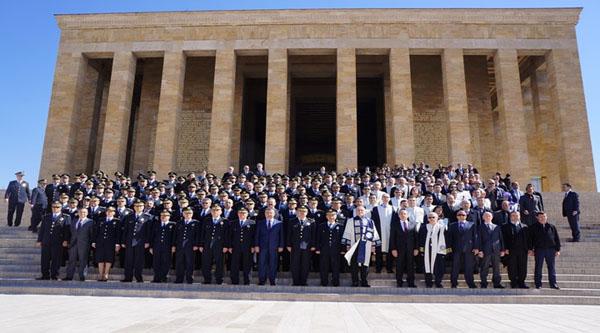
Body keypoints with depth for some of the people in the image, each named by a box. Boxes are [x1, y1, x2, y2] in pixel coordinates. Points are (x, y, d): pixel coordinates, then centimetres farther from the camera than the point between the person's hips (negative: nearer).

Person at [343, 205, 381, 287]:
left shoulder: (370, 222, 10)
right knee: (354, 265, 1)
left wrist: (373, 245, 4)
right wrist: (347, 245, 0)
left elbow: (374, 233, 9)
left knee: (365, 263, 3)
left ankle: (364, 282, 12)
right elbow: (347, 233, 5)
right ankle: (355, 282, 9)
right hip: (354, 246, -1)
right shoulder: (351, 221, 7)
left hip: (366, 246, 1)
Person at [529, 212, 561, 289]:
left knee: (551, 267, 6)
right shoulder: (534, 227, 2)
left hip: (551, 249, 2)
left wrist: (558, 249, 5)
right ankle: (538, 284, 11)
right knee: (538, 267, 4)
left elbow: (557, 239, 10)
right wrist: (531, 249, -2)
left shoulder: (551, 227, 7)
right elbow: (531, 239, 3)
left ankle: (553, 283, 15)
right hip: (539, 250, -1)